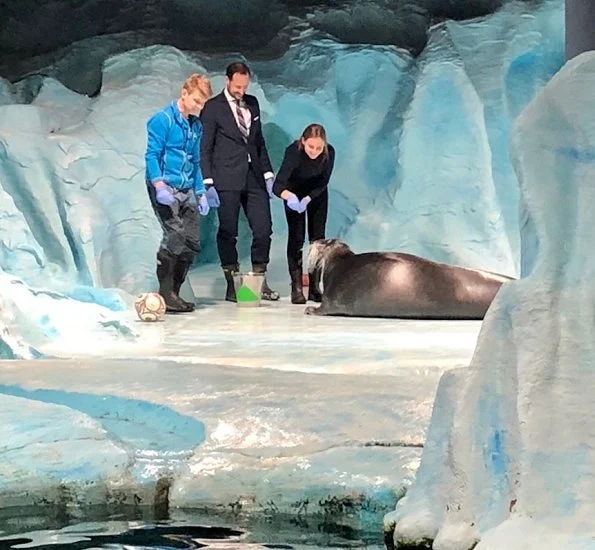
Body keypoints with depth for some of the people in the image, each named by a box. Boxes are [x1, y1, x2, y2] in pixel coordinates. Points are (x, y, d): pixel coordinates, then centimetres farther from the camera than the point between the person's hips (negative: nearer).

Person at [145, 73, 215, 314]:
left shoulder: (196, 125, 15)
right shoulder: (162, 119, -6)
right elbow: (152, 155, -11)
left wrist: (201, 192, 17)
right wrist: (159, 185, -23)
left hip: (186, 191, 7)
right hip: (165, 189, -7)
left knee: (191, 243, 3)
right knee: (174, 237, -18)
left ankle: (174, 292, 13)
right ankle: (165, 294, -11)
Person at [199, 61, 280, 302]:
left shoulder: (252, 104, 14)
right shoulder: (213, 107, -2)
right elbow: (204, 148, -3)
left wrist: (267, 173, 11)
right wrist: (208, 183, -11)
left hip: (254, 177, 5)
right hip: (227, 180, -5)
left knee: (263, 229, 1)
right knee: (228, 233, 1)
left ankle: (259, 281, 12)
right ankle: (232, 285, 8)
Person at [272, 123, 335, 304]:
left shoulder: (329, 152, -29)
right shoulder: (293, 151, -37)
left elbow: (323, 183, -19)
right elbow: (278, 185, -43)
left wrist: (308, 199, -34)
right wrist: (288, 195, -64)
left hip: (317, 193, 2)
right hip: (295, 192, -2)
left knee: (318, 238, -1)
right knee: (296, 237, -9)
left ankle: (315, 287, 4)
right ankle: (297, 288, -7)